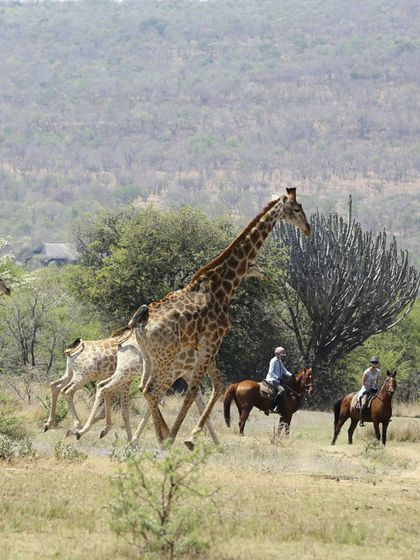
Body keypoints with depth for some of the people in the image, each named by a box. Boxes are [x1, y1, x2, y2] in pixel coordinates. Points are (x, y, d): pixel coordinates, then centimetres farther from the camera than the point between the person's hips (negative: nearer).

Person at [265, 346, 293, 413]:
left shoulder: (280, 362, 17)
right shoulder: (274, 361, -11)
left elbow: (284, 371, 22)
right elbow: (271, 372, -17)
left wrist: (291, 375, 5)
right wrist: (278, 378, -26)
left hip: (278, 380, 10)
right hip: (272, 380, -10)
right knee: (282, 390, -31)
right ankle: (273, 407, -31)